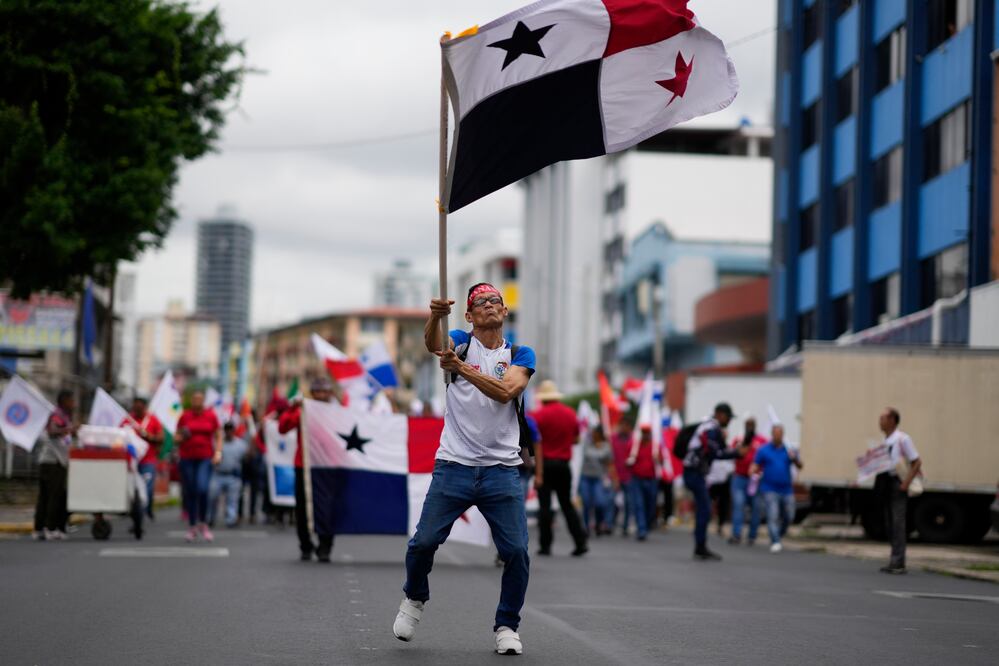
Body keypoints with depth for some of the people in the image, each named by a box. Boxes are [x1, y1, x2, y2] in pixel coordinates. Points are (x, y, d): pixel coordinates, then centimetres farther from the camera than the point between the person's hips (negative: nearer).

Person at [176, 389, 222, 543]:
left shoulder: (211, 416, 5)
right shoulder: (184, 416, 5)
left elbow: (218, 436, 10)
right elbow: (177, 438, 11)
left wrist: (218, 452, -3)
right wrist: (182, 437, -11)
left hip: (205, 458, -1)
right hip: (187, 458, 1)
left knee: (202, 489, -18)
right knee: (189, 493, 3)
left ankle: (203, 523, 0)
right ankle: (192, 527, 14)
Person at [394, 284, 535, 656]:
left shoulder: (521, 355, 8)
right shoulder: (459, 343, 7)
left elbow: (506, 391, -13)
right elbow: (432, 342, -17)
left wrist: (462, 369, -26)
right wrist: (435, 316, -40)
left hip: (502, 469, 0)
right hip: (454, 467, 0)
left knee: (516, 551, -6)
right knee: (424, 541, -6)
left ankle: (506, 626, 13)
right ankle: (414, 598, 24)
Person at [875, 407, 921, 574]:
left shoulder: (902, 439, -8)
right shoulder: (885, 441, 15)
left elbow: (917, 462, -10)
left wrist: (906, 483, -17)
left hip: (898, 484, -8)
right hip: (886, 483, 8)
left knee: (897, 522, -10)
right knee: (890, 524, 8)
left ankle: (897, 563, -11)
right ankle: (897, 562, 13)